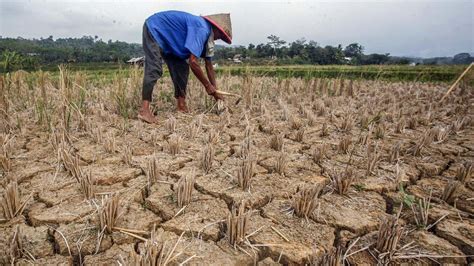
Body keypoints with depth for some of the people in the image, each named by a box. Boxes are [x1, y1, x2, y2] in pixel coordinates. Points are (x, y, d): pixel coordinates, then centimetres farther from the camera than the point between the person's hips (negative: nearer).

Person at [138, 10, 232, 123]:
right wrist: (208, 86, -24)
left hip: (166, 37, 10)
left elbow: (209, 65, 7)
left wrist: (214, 90, 5)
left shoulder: (207, 35, 3)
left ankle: (181, 107, 2)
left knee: (182, 68, 1)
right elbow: (193, 62, -35)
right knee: (154, 70, -23)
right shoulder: (202, 29, -28)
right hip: (154, 30, -10)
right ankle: (144, 110, -28)